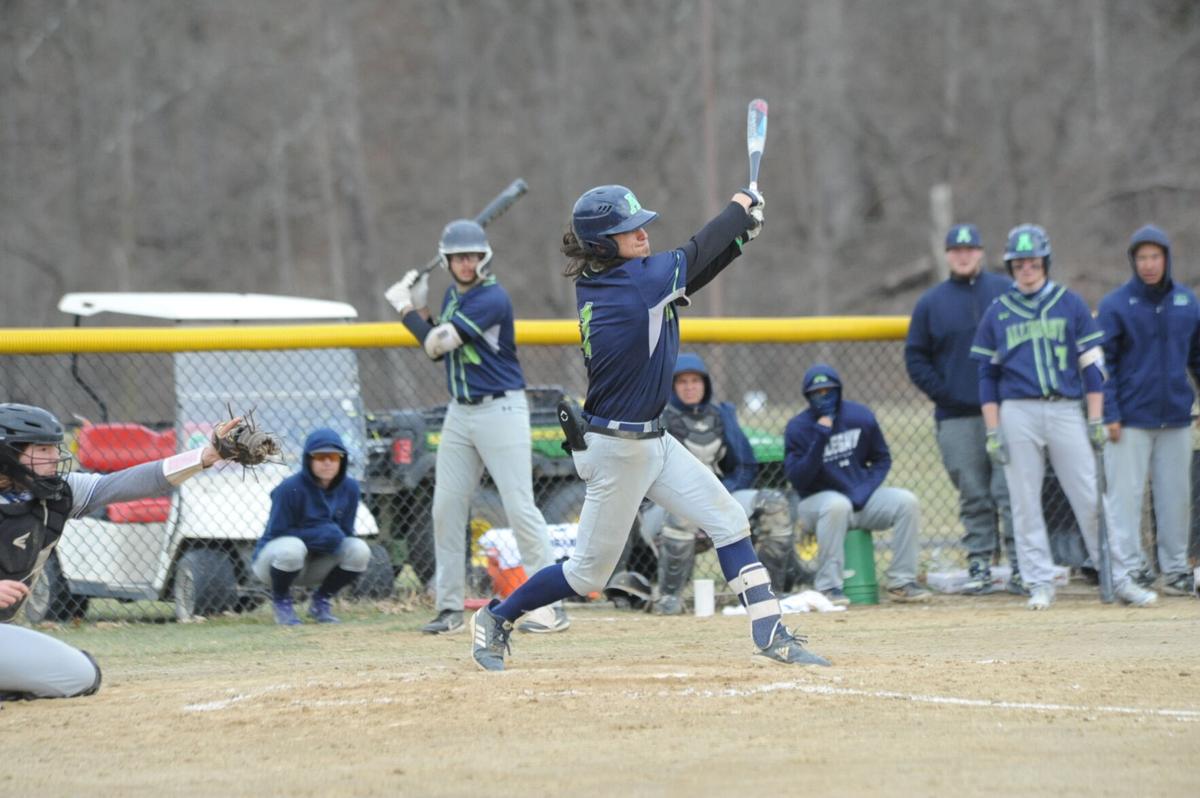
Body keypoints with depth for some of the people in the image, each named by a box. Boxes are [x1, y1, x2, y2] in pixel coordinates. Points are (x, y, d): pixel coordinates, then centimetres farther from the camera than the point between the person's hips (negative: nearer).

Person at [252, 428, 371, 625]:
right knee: (292, 548, -39)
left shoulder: (349, 488, -6)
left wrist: (333, 537, -24)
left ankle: (320, 600, 5)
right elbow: (277, 534, -19)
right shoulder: (290, 489, -22)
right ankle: (281, 601, -7)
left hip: (317, 563, 5)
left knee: (359, 549, -20)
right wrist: (319, 535, -30)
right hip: (272, 557, -5)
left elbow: (344, 532, 1)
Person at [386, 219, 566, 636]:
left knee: (520, 507, -10)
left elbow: (438, 343, -18)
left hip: (500, 410, -8)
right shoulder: (453, 295, 12)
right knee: (446, 508, 5)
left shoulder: (492, 298, -16)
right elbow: (436, 349, 17)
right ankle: (450, 608, 12)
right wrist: (418, 307, 7)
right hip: (459, 413, 8)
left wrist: (404, 307, -5)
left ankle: (552, 605, -8)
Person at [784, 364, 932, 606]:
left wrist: (866, 489, -9)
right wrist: (820, 439, -25)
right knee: (837, 506, -38)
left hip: (863, 497, 4)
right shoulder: (797, 428, -8)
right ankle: (828, 587, -33)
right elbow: (797, 479, -17)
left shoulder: (861, 416, 0)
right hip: (816, 501, -4)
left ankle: (902, 582, -14)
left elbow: (882, 459, 9)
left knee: (906, 502, -19)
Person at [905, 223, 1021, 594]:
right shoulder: (930, 302, 11)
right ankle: (979, 565, 9)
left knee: (1010, 491, -8)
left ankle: (1021, 566, -7)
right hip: (956, 417, 2)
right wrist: (943, 393, -1)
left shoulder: (1005, 292, 8)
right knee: (974, 497, 4)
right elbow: (915, 357, 11)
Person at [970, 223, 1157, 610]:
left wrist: (1096, 420, -1)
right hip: (1018, 414, 1)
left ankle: (1117, 578, 3)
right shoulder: (997, 313, 8)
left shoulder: (1071, 304, 7)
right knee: (1025, 504, 0)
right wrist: (993, 431, 1)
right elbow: (987, 375, 9)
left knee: (1091, 499, -2)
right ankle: (1040, 582, 7)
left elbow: (1092, 365, 6)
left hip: (1066, 411, -1)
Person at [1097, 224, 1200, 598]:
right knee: (1125, 495, -5)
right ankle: (1126, 572, -1)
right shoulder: (1115, 305, -3)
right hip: (1131, 421, -4)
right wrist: (1109, 414, -11)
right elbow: (1102, 363, -4)